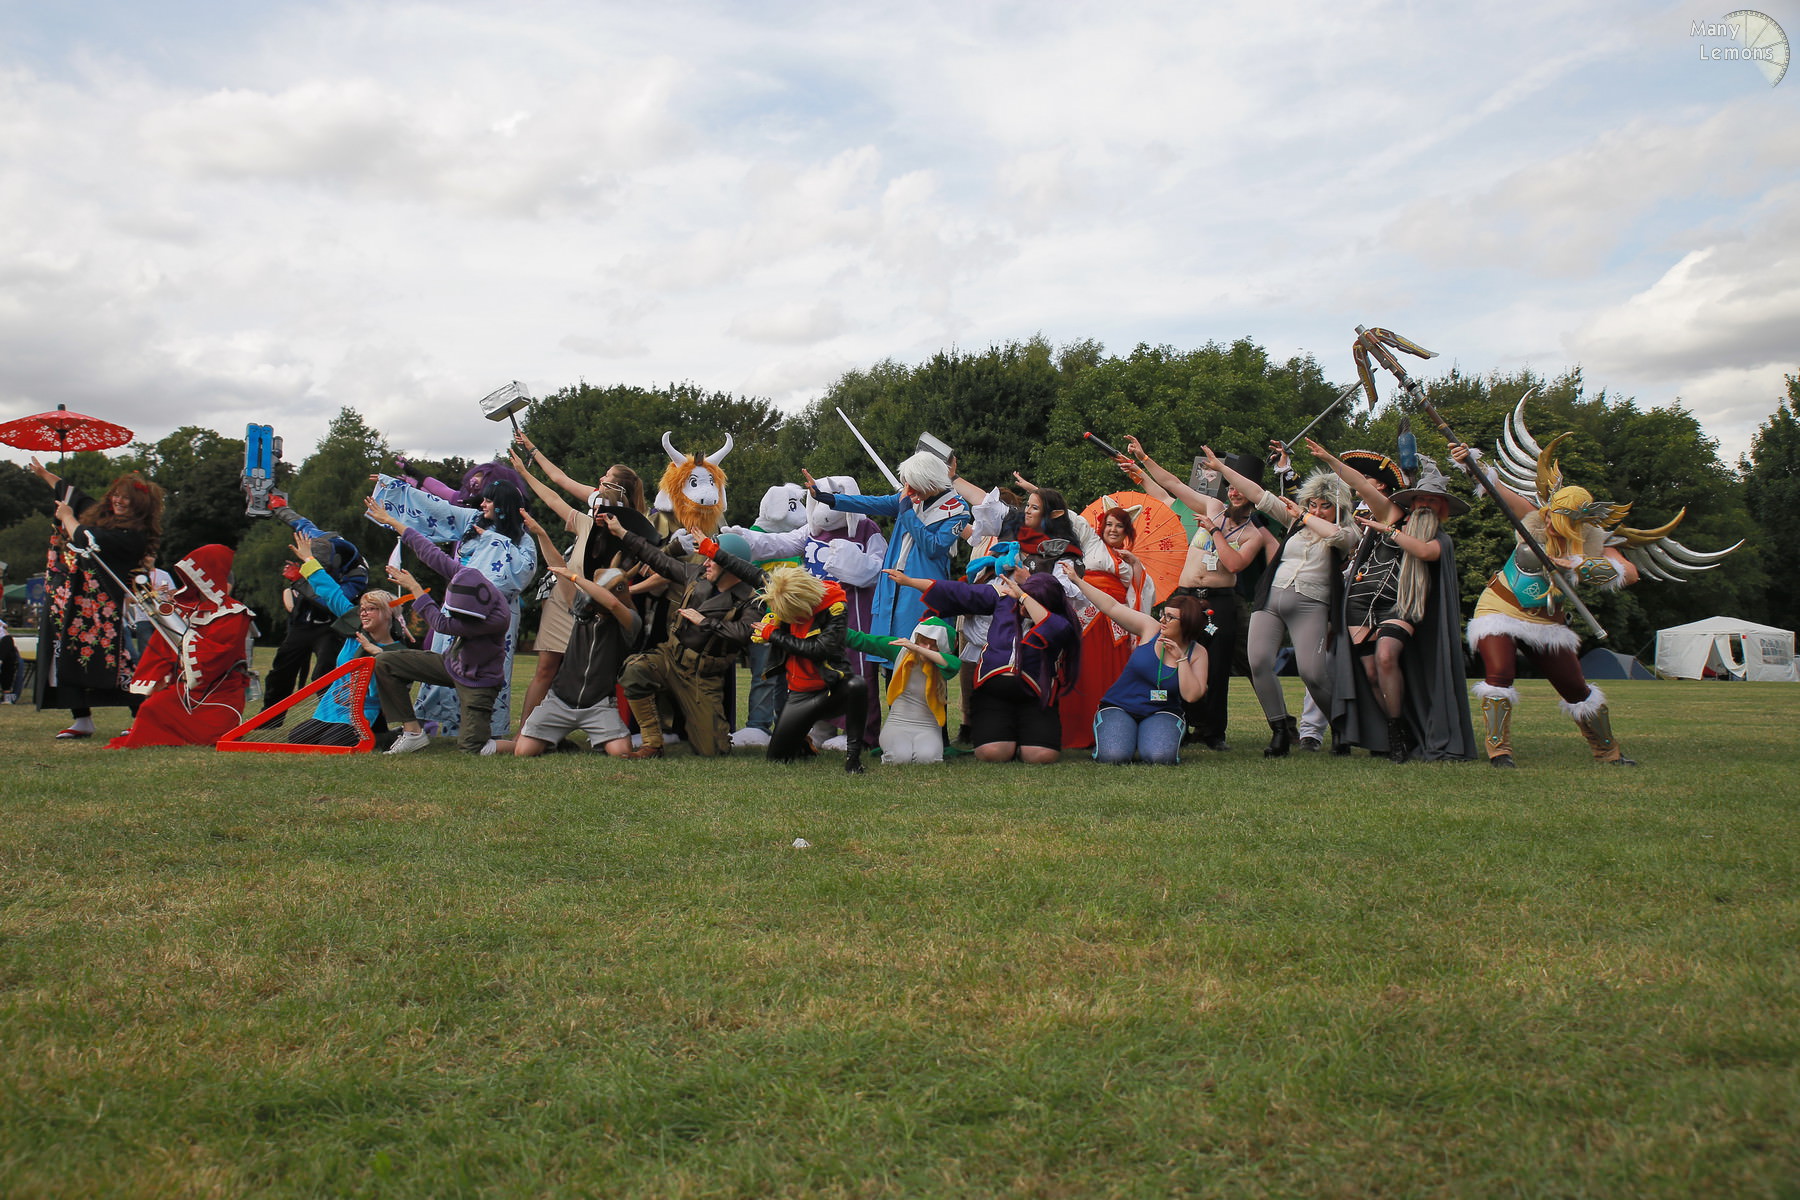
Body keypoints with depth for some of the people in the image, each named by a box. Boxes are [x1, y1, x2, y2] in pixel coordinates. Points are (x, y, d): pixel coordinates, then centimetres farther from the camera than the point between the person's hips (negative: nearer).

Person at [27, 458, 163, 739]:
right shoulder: (98, 512, 13)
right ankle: (81, 720, 16)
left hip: (101, 606, -9)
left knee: (113, 659, -12)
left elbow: (84, 539, -19)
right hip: (72, 600, 9)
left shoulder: (134, 535, -14)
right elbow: (71, 493, 32)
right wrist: (44, 473, 43)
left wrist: (66, 517, -1)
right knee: (66, 656, 9)